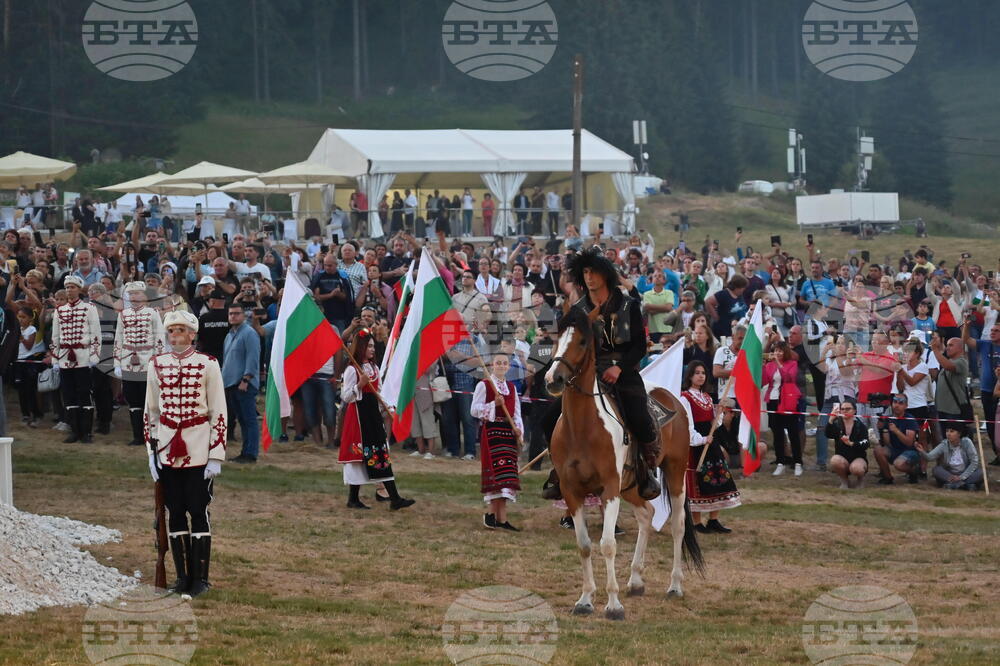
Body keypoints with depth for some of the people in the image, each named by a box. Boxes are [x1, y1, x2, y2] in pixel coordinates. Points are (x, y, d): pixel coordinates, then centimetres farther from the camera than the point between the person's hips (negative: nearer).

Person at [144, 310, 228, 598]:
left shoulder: (208, 365, -3)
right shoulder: (157, 365, 6)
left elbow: (219, 413, -3)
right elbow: (150, 411, 12)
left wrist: (216, 457, -7)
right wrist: (151, 452, 6)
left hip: (198, 451, -3)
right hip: (168, 451, 3)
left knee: (198, 511, -1)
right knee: (175, 513, 6)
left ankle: (200, 578, 6)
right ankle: (183, 576, 14)